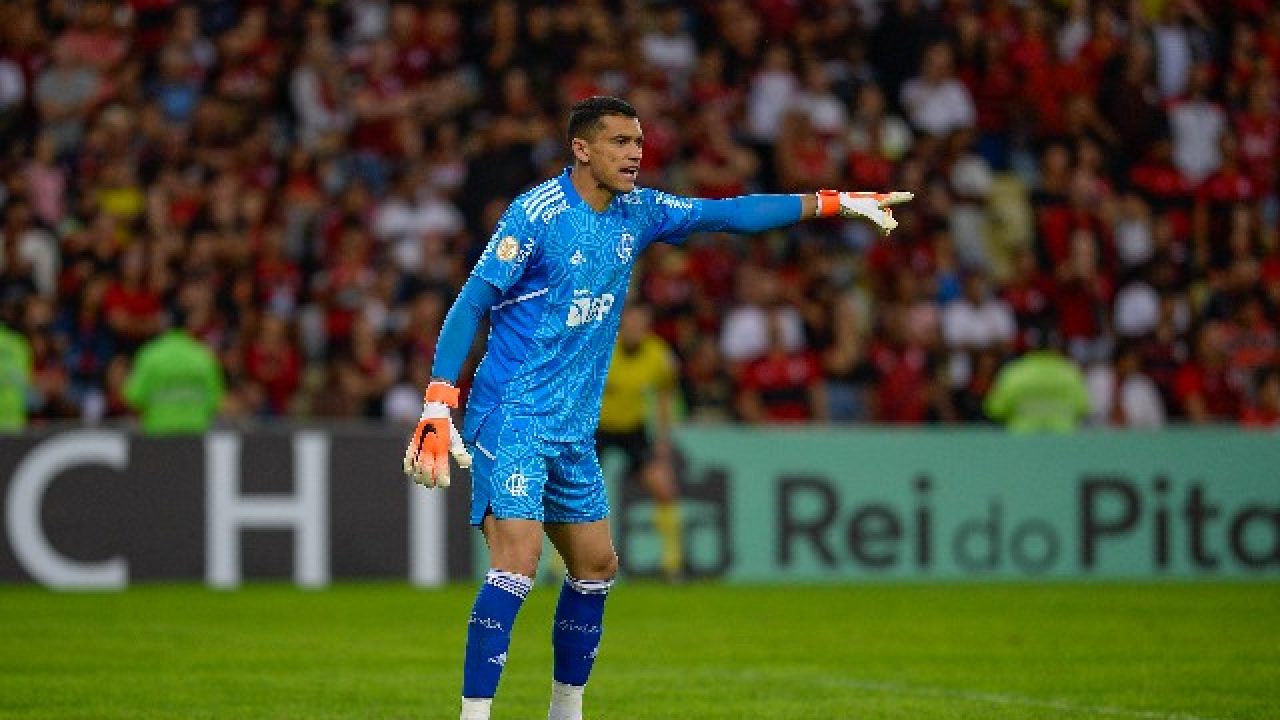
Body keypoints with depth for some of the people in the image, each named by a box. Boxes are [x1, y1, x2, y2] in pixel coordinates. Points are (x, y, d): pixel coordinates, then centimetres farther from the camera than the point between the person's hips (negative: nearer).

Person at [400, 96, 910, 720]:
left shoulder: (637, 212, 8)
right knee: (516, 562, -20)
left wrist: (834, 203, 12)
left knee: (595, 565, 14)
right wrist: (437, 406, -20)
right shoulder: (537, 213, -14)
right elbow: (470, 305, -13)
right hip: (512, 416, -8)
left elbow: (727, 214, 16)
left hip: (574, 428, 8)